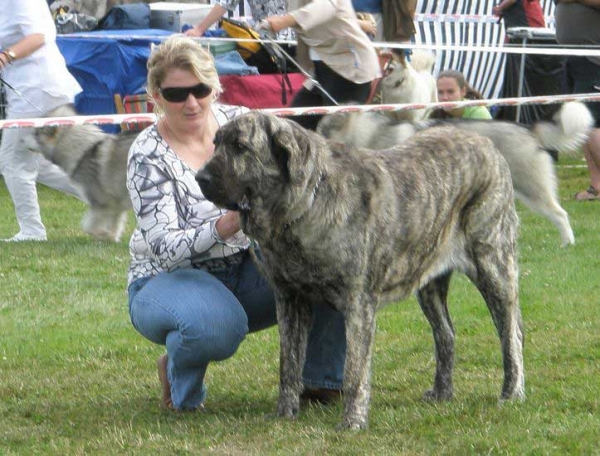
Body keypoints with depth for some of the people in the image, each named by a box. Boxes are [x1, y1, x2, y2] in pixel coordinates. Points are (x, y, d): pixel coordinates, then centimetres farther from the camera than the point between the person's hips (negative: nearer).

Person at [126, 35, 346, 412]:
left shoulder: (238, 122, -2)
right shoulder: (149, 155, -17)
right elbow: (165, 247, -24)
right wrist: (225, 226, -42)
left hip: (245, 271, 5)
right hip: (170, 280, -5)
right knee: (215, 326, -41)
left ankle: (322, 381, -6)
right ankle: (179, 375, -4)